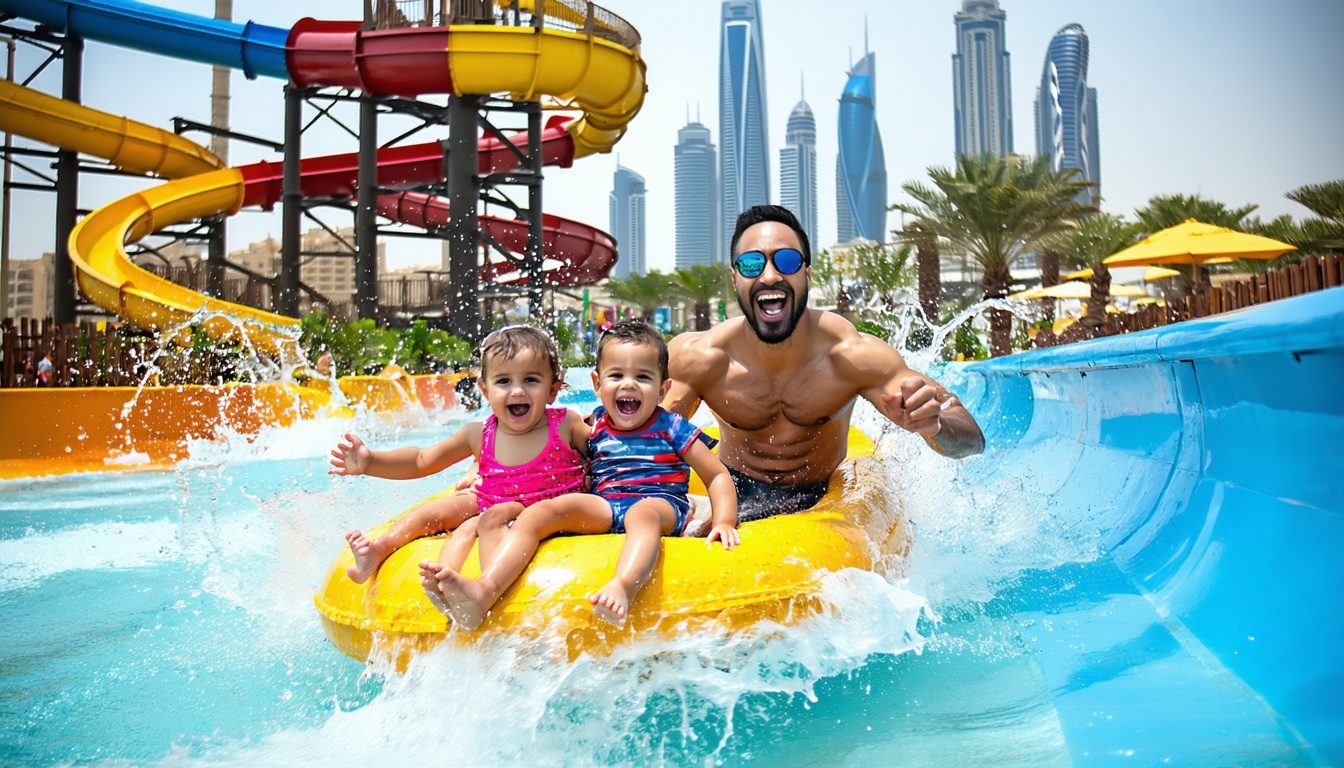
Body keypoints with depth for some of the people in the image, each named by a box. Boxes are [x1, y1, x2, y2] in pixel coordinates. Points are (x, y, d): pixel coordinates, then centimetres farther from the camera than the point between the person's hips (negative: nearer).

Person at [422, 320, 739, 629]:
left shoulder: (671, 428, 8)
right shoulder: (595, 427, 16)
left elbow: (718, 475, 10)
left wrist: (724, 522, -5)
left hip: (660, 503, -3)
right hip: (602, 509, 4)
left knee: (642, 513, -39)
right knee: (542, 509, -20)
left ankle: (623, 587, -68)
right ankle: (485, 590, -41)